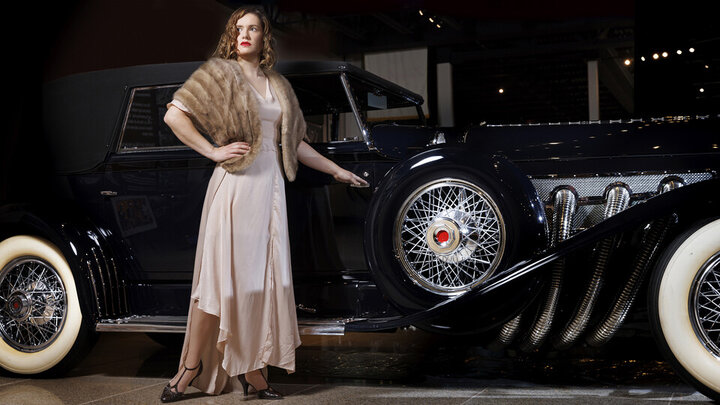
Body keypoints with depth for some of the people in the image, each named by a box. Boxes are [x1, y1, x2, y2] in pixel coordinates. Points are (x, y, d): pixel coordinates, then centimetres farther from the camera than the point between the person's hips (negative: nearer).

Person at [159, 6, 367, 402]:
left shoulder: (278, 85, 18)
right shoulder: (220, 72, 2)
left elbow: (294, 144, 23)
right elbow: (174, 115, -6)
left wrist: (337, 170, 25)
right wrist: (212, 151, -11)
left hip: (270, 187, 5)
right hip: (234, 185, -5)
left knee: (263, 277, 4)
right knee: (221, 276, -6)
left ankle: (250, 368, 12)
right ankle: (192, 366, 3)